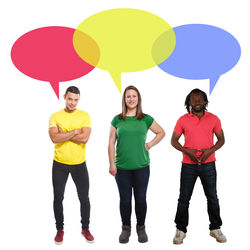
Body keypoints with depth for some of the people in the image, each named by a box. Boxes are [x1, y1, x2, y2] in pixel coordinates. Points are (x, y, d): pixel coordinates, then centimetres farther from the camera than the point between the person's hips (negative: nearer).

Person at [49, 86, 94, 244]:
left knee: (84, 198, 9)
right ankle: (60, 229, 30)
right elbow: (54, 138, -17)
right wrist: (75, 132, -18)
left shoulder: (85, 116, -4)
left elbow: (85, 138, -18)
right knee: (58, 198, 11)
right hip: (59, 164, 1)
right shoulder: (55, 116, -3)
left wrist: (63, 133, -15)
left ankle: (85, 228, 29)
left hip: (79, 164, 0)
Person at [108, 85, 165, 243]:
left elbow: (161, 133, 15)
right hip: (122, 167, 0)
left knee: (141, 198, 7)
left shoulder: (146, 119, 3)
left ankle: (141, 228, 25)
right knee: (125, 199, 7)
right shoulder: (117, 120, 3)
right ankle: (126, 229, 24)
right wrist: (112, 164, -3)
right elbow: (111, 143, 3)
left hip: (142, 166, 0)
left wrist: (150, 145, 3)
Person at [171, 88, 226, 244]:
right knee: (184, 198, 5)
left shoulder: (213, 119, 1)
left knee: (212, 198, 10)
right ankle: (181, 230, 19)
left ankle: (215, 228, 27)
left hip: (208, 164, 1)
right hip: (188, 165, -1)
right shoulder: (183, 120, -1)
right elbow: (174, 140, 2)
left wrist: (210, 150, -12)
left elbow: (221, 139, 6)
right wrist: (187, 151, -14)